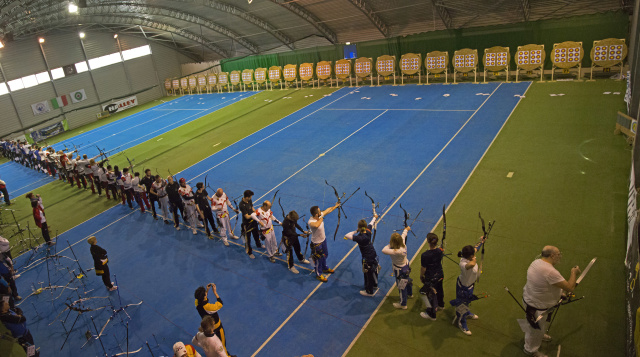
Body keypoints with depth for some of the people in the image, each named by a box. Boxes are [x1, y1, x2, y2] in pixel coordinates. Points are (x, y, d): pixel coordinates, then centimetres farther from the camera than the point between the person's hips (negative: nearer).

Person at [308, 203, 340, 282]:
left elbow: (328, 210, 4)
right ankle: (318, 274, 35)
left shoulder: (320, 215, -14)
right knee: (318, 259, 12)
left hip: (323, 239, 8)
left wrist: (335, 206, 14)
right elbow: (316, 225, -60)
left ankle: (324, 268, 56)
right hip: (317, 243, -8)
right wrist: (321, 219, -40)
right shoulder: (311, 221, -37)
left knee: (325, 255, 29)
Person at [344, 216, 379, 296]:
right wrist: (375, 217, 28)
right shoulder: (368, 231, -14)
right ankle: (375, 286, 54)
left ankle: (369, 292, 36)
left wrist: (355, 231, -20)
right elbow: (371, 223, 8)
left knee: (368, 274, 15)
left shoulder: (360, 238, -33)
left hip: (367, 259, -7)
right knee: (374, 271, 29)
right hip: (373, 255, 7)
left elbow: (347, 236, -36)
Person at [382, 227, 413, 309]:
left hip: (400, 270, -9)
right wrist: (406, 229, 24)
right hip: (405, 266, 9)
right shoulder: (403, 245, -18)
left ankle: (403, 304, 32)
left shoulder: (397, 252, -42)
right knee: (407, 280, 34)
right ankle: (410, 294, 62)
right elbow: (403, 235, 4)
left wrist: (389, 245, -28)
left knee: (401, 287, 12)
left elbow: (384, 250, -47)